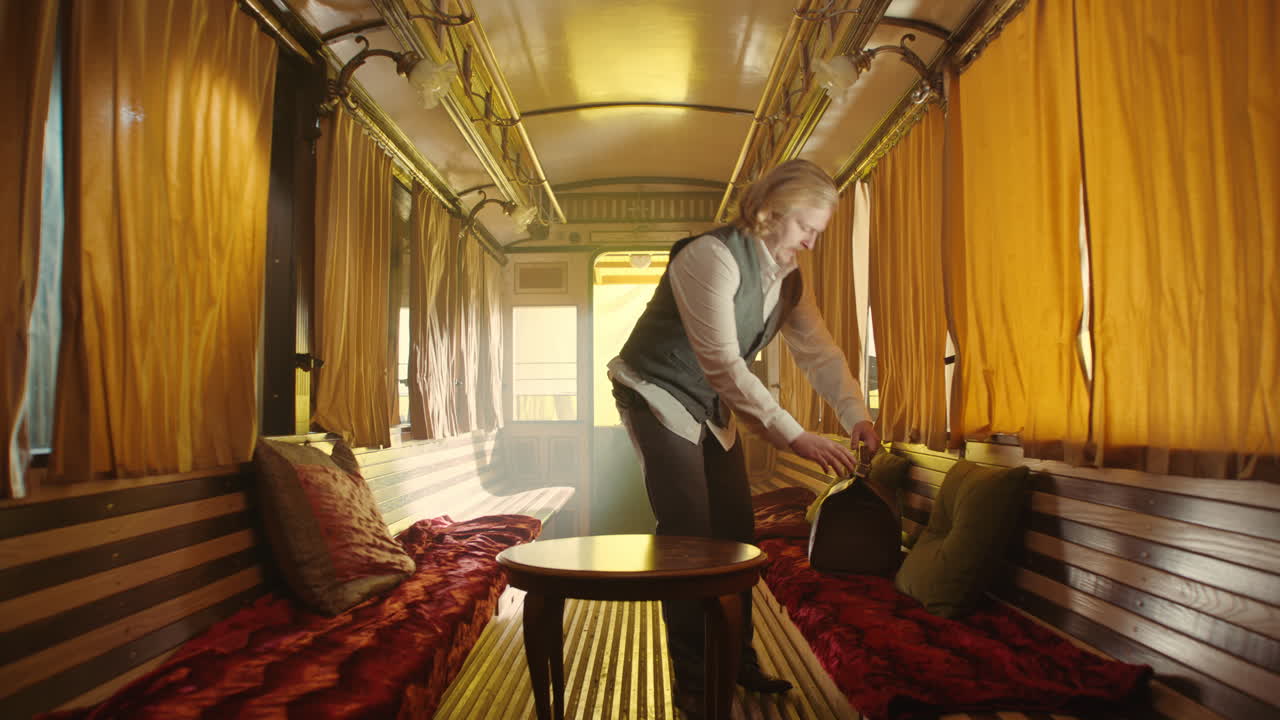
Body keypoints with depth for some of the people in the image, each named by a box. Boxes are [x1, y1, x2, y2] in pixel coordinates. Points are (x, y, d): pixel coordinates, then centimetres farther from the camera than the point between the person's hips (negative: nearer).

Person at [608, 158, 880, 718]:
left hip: (714, 407, 8)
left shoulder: (789, 281, 1)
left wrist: (856, 417, -20)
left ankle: (737, 660, 22)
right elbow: (723, 365, -32)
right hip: (658, 395, -8)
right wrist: (794, 438, -34)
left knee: (736, 529, 7)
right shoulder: (711, 257, -26)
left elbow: (820, 352, -3)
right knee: (689, 534, -11)